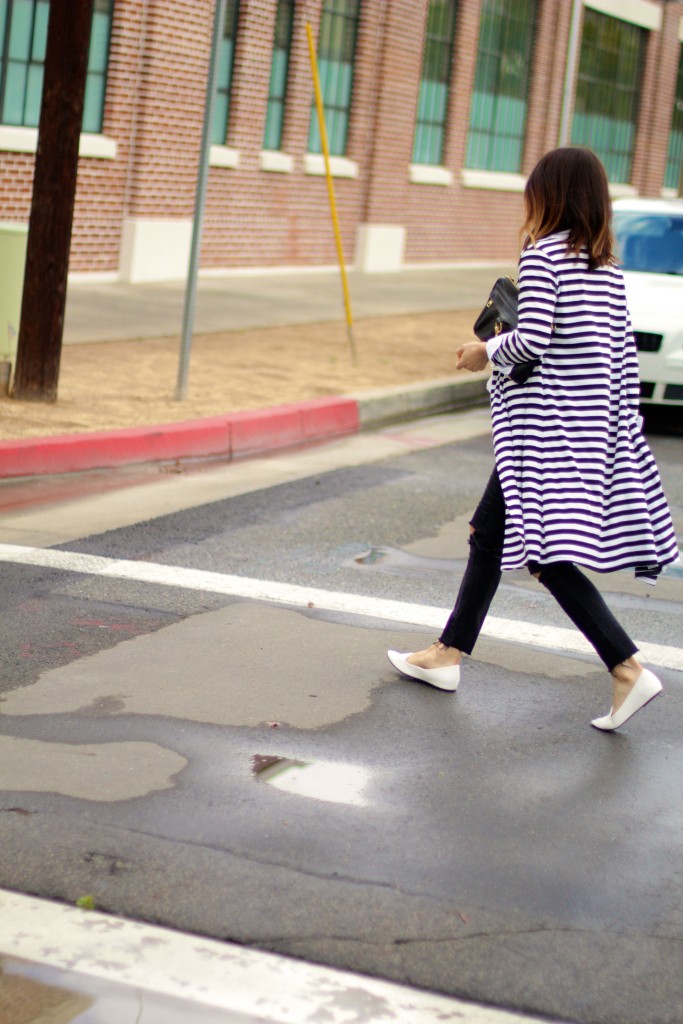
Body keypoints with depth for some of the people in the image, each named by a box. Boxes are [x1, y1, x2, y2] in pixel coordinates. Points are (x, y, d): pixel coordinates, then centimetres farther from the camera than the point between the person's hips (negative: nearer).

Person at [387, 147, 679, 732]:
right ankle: (450, 654, 26)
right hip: (594, 425, 9)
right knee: (491, 532, 17)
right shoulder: (609, 267, 11)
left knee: (547, 553, -9)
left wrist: (487, 353, -1)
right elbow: (623, 354, 10)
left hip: (546, 423, -9)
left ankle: (629, 669, -16)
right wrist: (622, 436, 14)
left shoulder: (543, 253, -10)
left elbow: (533, 338, -20)